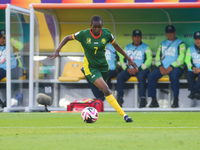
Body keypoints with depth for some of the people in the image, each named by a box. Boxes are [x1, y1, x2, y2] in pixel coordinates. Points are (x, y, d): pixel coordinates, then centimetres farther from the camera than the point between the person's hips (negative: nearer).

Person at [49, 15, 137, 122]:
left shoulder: (106, 34, -9)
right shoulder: (84, 34, -16)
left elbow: (116, 46, 7)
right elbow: (67, 38, -3)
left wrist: (129, 59, 11)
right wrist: (57, 51, -13)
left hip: (103, 66, 5)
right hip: (91, 68, -5)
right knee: (106, 90, -19)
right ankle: (123, 115, -21)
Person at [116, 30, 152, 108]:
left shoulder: (146, 47, 8)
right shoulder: (127, 47, 18)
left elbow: (149, 60, -3)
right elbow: (122, 59, 11)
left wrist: (138, 69, -15)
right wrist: (127, 69, -8)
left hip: (142, 69, -3)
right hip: (129, 70, 3)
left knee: (141, 75, -37)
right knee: (120, 76, -26)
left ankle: (143, 98, -36)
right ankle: (120, 98, -22)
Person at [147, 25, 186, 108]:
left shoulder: (180, 43, 6)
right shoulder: (162, 44, 22)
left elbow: (181, 59, -6)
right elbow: (157, 57, 15)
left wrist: (170, 68, -16)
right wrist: (160, 67, -5)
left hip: (175, 67, -4)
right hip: (162, 67, 4)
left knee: (174, 75, -38)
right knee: (151, 76, -22)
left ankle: (176, 100, -34)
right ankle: (154, 100, -21)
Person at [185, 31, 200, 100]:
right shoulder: (190, 48, 9)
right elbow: (187, 60, 3)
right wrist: (192, 67, -16)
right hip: (193, 69, 3)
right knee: (189, 75, -29)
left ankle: (193, 92, -27)